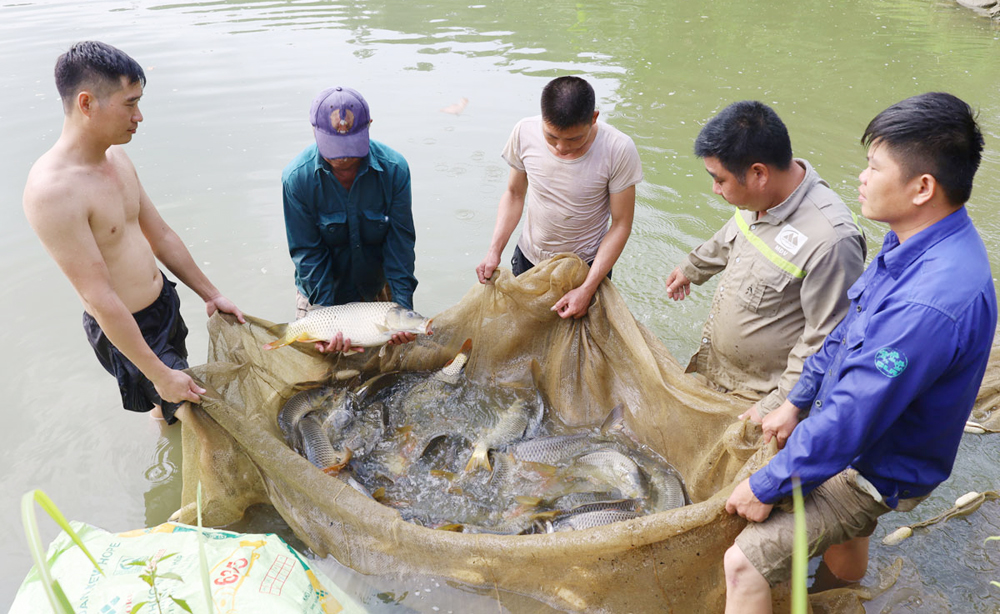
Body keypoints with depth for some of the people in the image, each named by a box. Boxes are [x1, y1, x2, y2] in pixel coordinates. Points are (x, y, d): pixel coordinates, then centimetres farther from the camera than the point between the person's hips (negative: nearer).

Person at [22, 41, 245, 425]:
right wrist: (158, 374, -22)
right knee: (194, 405, 7)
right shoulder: (51, 190, -29)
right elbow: (100, 298, -27)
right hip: (125, 330, -8)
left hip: (164, 302, 8)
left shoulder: (115, 156, -2)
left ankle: (161, 417, 59)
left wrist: (210, 294, 11)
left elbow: (160, 236, 8)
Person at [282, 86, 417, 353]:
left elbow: (400, 242, -17)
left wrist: (403, 307, -24)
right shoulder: (297, 177, -22)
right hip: (322, 290, -1)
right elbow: (307, 252, -18)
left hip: (376, 287, 1)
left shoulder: (394, 168, -21)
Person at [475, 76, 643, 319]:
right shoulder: (524, 132, -17)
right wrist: (494, 250, -12)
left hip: (588, 265, -2)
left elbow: (621, 225, -17)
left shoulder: (619, 150, -24)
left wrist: (587, 289, -21)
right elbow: (514, 193, -1)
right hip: (528, 258, 3)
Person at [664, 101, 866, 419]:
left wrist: (778, 407, -21)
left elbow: (824, 343, -26)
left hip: (760, 391, -7)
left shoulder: (832, 241, -33)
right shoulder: (758, 196, -8)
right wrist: (692, 268, 33)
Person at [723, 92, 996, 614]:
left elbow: (850, 420, -33)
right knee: (844, 539, 34)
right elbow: (846, 330, 7)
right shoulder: (913, 242, -6)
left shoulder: (932, 302, -38)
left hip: (877, 470, -9)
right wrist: (796, 402, 11)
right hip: (856, 440, 9)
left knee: (744, 563, -10)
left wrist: (766, 486, -21)